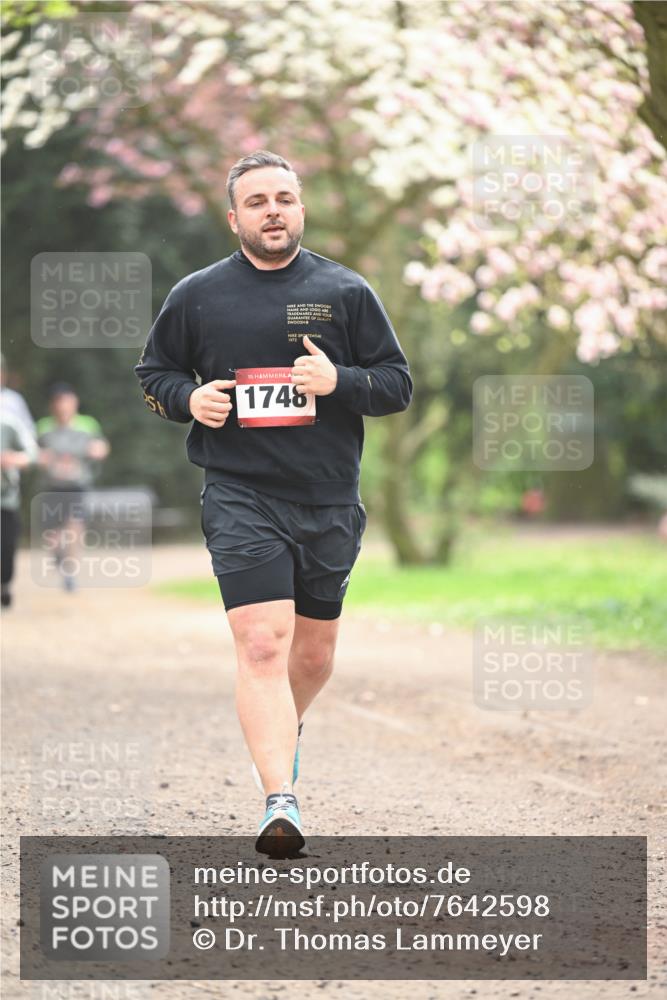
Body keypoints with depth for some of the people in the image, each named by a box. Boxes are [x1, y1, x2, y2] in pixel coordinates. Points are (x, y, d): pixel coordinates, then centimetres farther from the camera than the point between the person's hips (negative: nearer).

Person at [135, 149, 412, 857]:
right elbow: (153, 374, 16)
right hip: (240, 498, -2)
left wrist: (339, 381, -14)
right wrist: (189, 398, -6)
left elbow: (398, 385, 6)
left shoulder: (346, 292, 5)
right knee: (262, 645, -18)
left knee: (314, 651, 15)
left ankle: (285, 732, 46)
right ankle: (280, 799, -23)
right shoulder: (196, 296, 5)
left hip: (329, 500, 2)